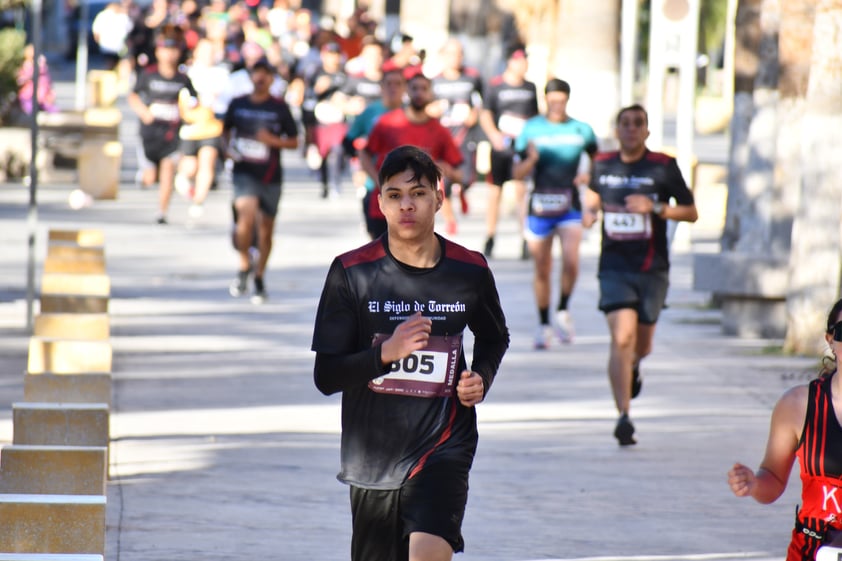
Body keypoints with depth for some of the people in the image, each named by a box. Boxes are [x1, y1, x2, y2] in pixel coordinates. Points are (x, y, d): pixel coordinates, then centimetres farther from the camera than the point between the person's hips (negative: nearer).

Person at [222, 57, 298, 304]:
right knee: (246, 213, -24)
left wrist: (271, 140, -15)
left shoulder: (280, 107, -1)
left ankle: (259, 278, 25)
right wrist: (229, 147, 0)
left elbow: (294, 142, 2)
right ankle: (244, 267, -3)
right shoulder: (237, 104, 4)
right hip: (244, 171, 0)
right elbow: (226, 130, 20)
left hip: (270, 175, 0)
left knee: (265, 228, 7)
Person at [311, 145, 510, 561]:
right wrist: (386, 353, -23)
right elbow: (326, 377, -7)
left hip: (444, 447, -1)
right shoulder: (351, 273, -6)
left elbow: (494, 338, 21)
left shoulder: (470, 270, -1)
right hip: (371, 457, 1)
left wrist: (481, 379, 0)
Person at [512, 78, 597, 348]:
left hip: (570, 207, -1)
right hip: (540, 206, 1)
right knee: (542, 270, 6)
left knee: (571, 262, -20)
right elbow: (517, 173, 2)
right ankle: (544, 324, 21)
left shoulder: (582, 130, 3)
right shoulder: (531, 129, 2)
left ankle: (563, 310, 4)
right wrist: (531, 159, -19)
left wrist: (588, 176, -1)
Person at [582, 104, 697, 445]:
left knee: (642, 345, 11)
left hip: (652, 268, 0)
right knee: (622, 337, -17)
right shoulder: (602, 165, 4)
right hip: (615, 266, 0)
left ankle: (633, 368, 50)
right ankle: (623, 417, -17)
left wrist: (655, 207, -16)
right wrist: (589, 211, 3)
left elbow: (691, 213, -1)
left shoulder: (663, 167, -4)